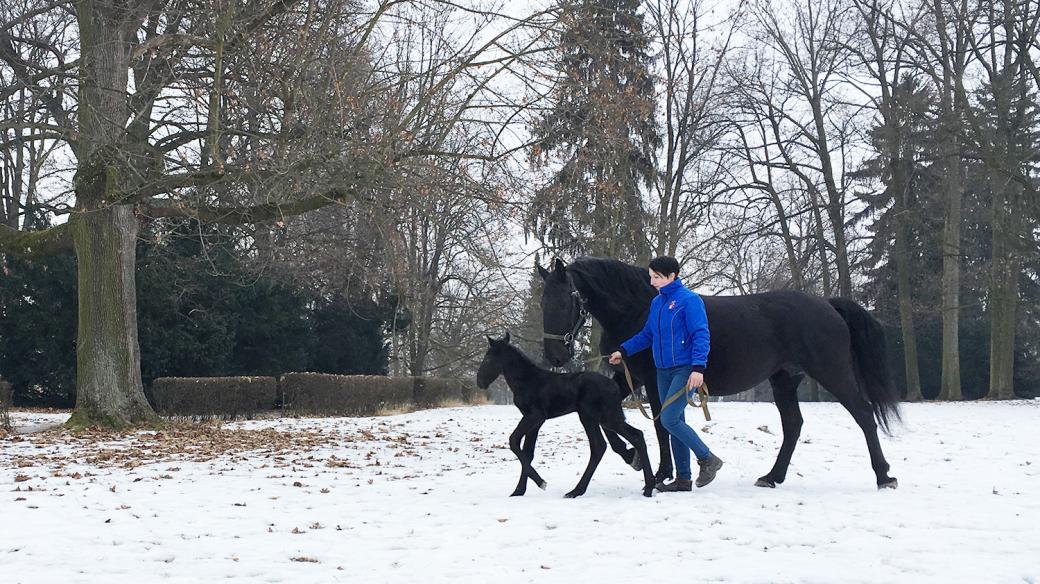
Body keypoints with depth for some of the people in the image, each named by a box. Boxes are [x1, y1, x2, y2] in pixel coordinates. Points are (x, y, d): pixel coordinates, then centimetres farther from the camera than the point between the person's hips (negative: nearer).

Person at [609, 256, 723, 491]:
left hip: (685, 370, -8)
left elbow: (701, 335, -16)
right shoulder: (656, 302, 12)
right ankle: (683, 479, 17)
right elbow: (647, 335, 22)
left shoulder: (689, 300, -11)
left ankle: (708, 459, 0)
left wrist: (698, 367, -24)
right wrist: (623, 351, 15)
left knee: (669, 420, -15)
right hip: (664, 371, 8)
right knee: (675, 422, 10)